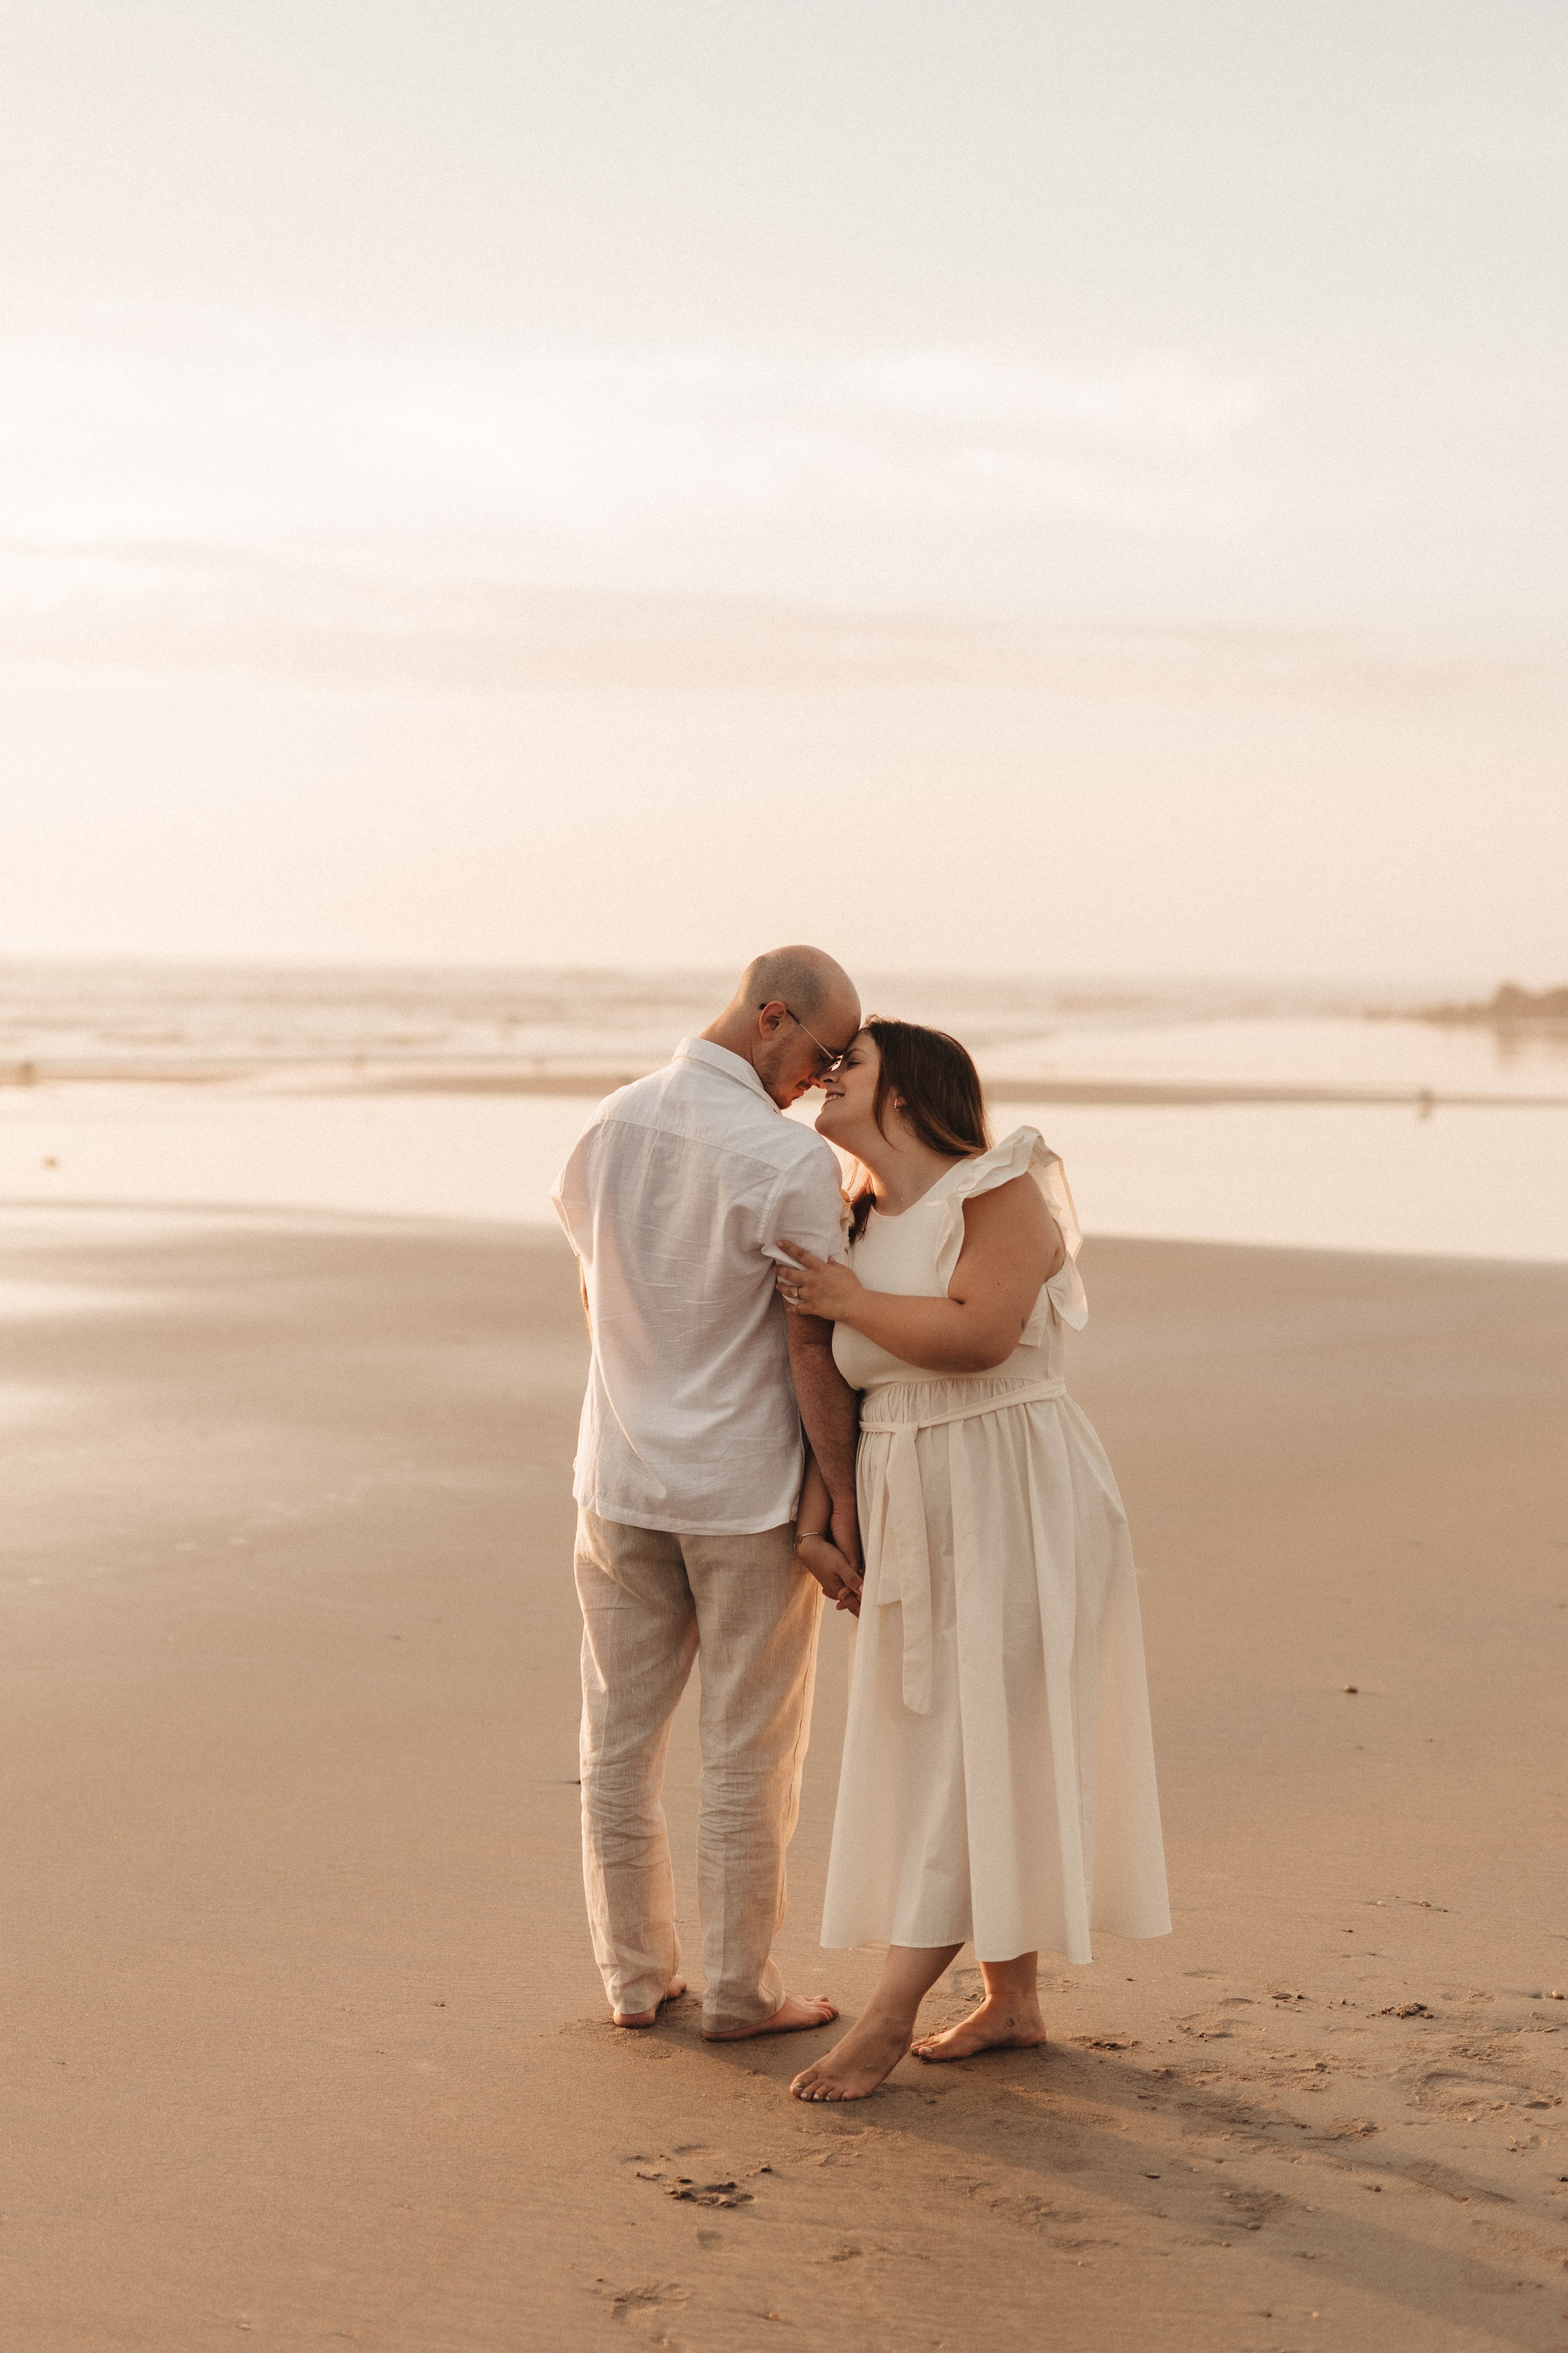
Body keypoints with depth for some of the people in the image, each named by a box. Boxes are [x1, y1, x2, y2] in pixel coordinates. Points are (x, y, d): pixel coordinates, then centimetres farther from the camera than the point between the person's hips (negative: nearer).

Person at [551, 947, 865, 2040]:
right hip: (750, 1489, -6)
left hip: (621, 1475, 6)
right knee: (749, 1752, 5)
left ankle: (637, 1974, 21)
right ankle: (739, 1990, 13)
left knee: (622, 1735, 13)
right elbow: (814, 1346, -17)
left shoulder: (611, 1127, 2)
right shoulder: (793, 1161, -18)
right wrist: (844, 1499, -10)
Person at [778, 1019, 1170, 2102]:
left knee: (981, 1756, -5)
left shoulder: (1001, 1192, -12)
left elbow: (978, 1331, -26)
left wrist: (848, 1302, -16)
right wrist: (814, 1516, -1)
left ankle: (888, 2018, -6)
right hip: (919, 1514, 8)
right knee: (953, 1752, 10)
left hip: (1017, 1507, -8)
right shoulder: (855, 1224, 9)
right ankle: (1013, 2002, 20)